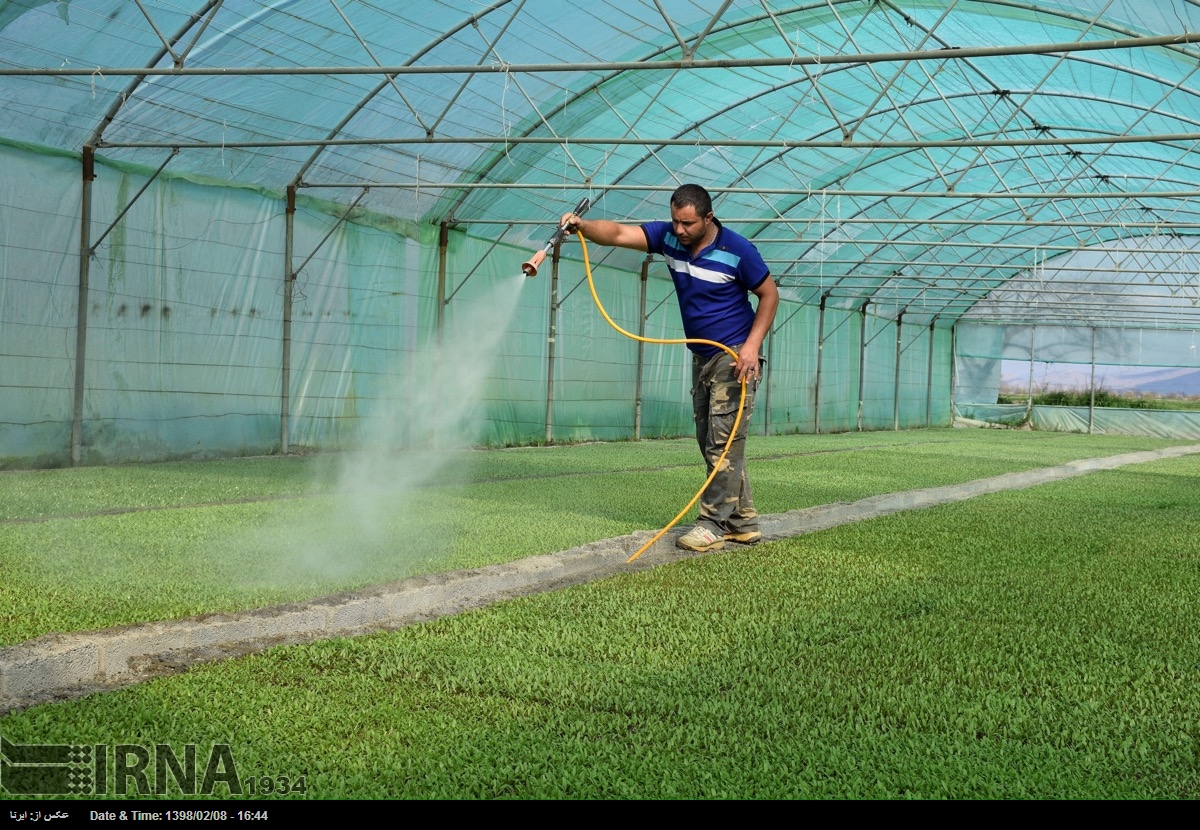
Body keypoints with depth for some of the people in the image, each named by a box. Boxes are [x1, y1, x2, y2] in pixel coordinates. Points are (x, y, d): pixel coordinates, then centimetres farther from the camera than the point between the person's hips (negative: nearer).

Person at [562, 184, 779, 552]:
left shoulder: (737, 250, -16)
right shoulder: (668, 237, -2)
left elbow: (769, 295, -7)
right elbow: (619, 233, -13)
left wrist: (752, 345, -16)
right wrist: (582, 226, -32)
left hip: (735, 356, -7)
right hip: (701, 356, 7)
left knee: (724, 441, -10)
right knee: (710, 442, 9)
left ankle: (714, 523, -7)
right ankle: (742, 522, 16)